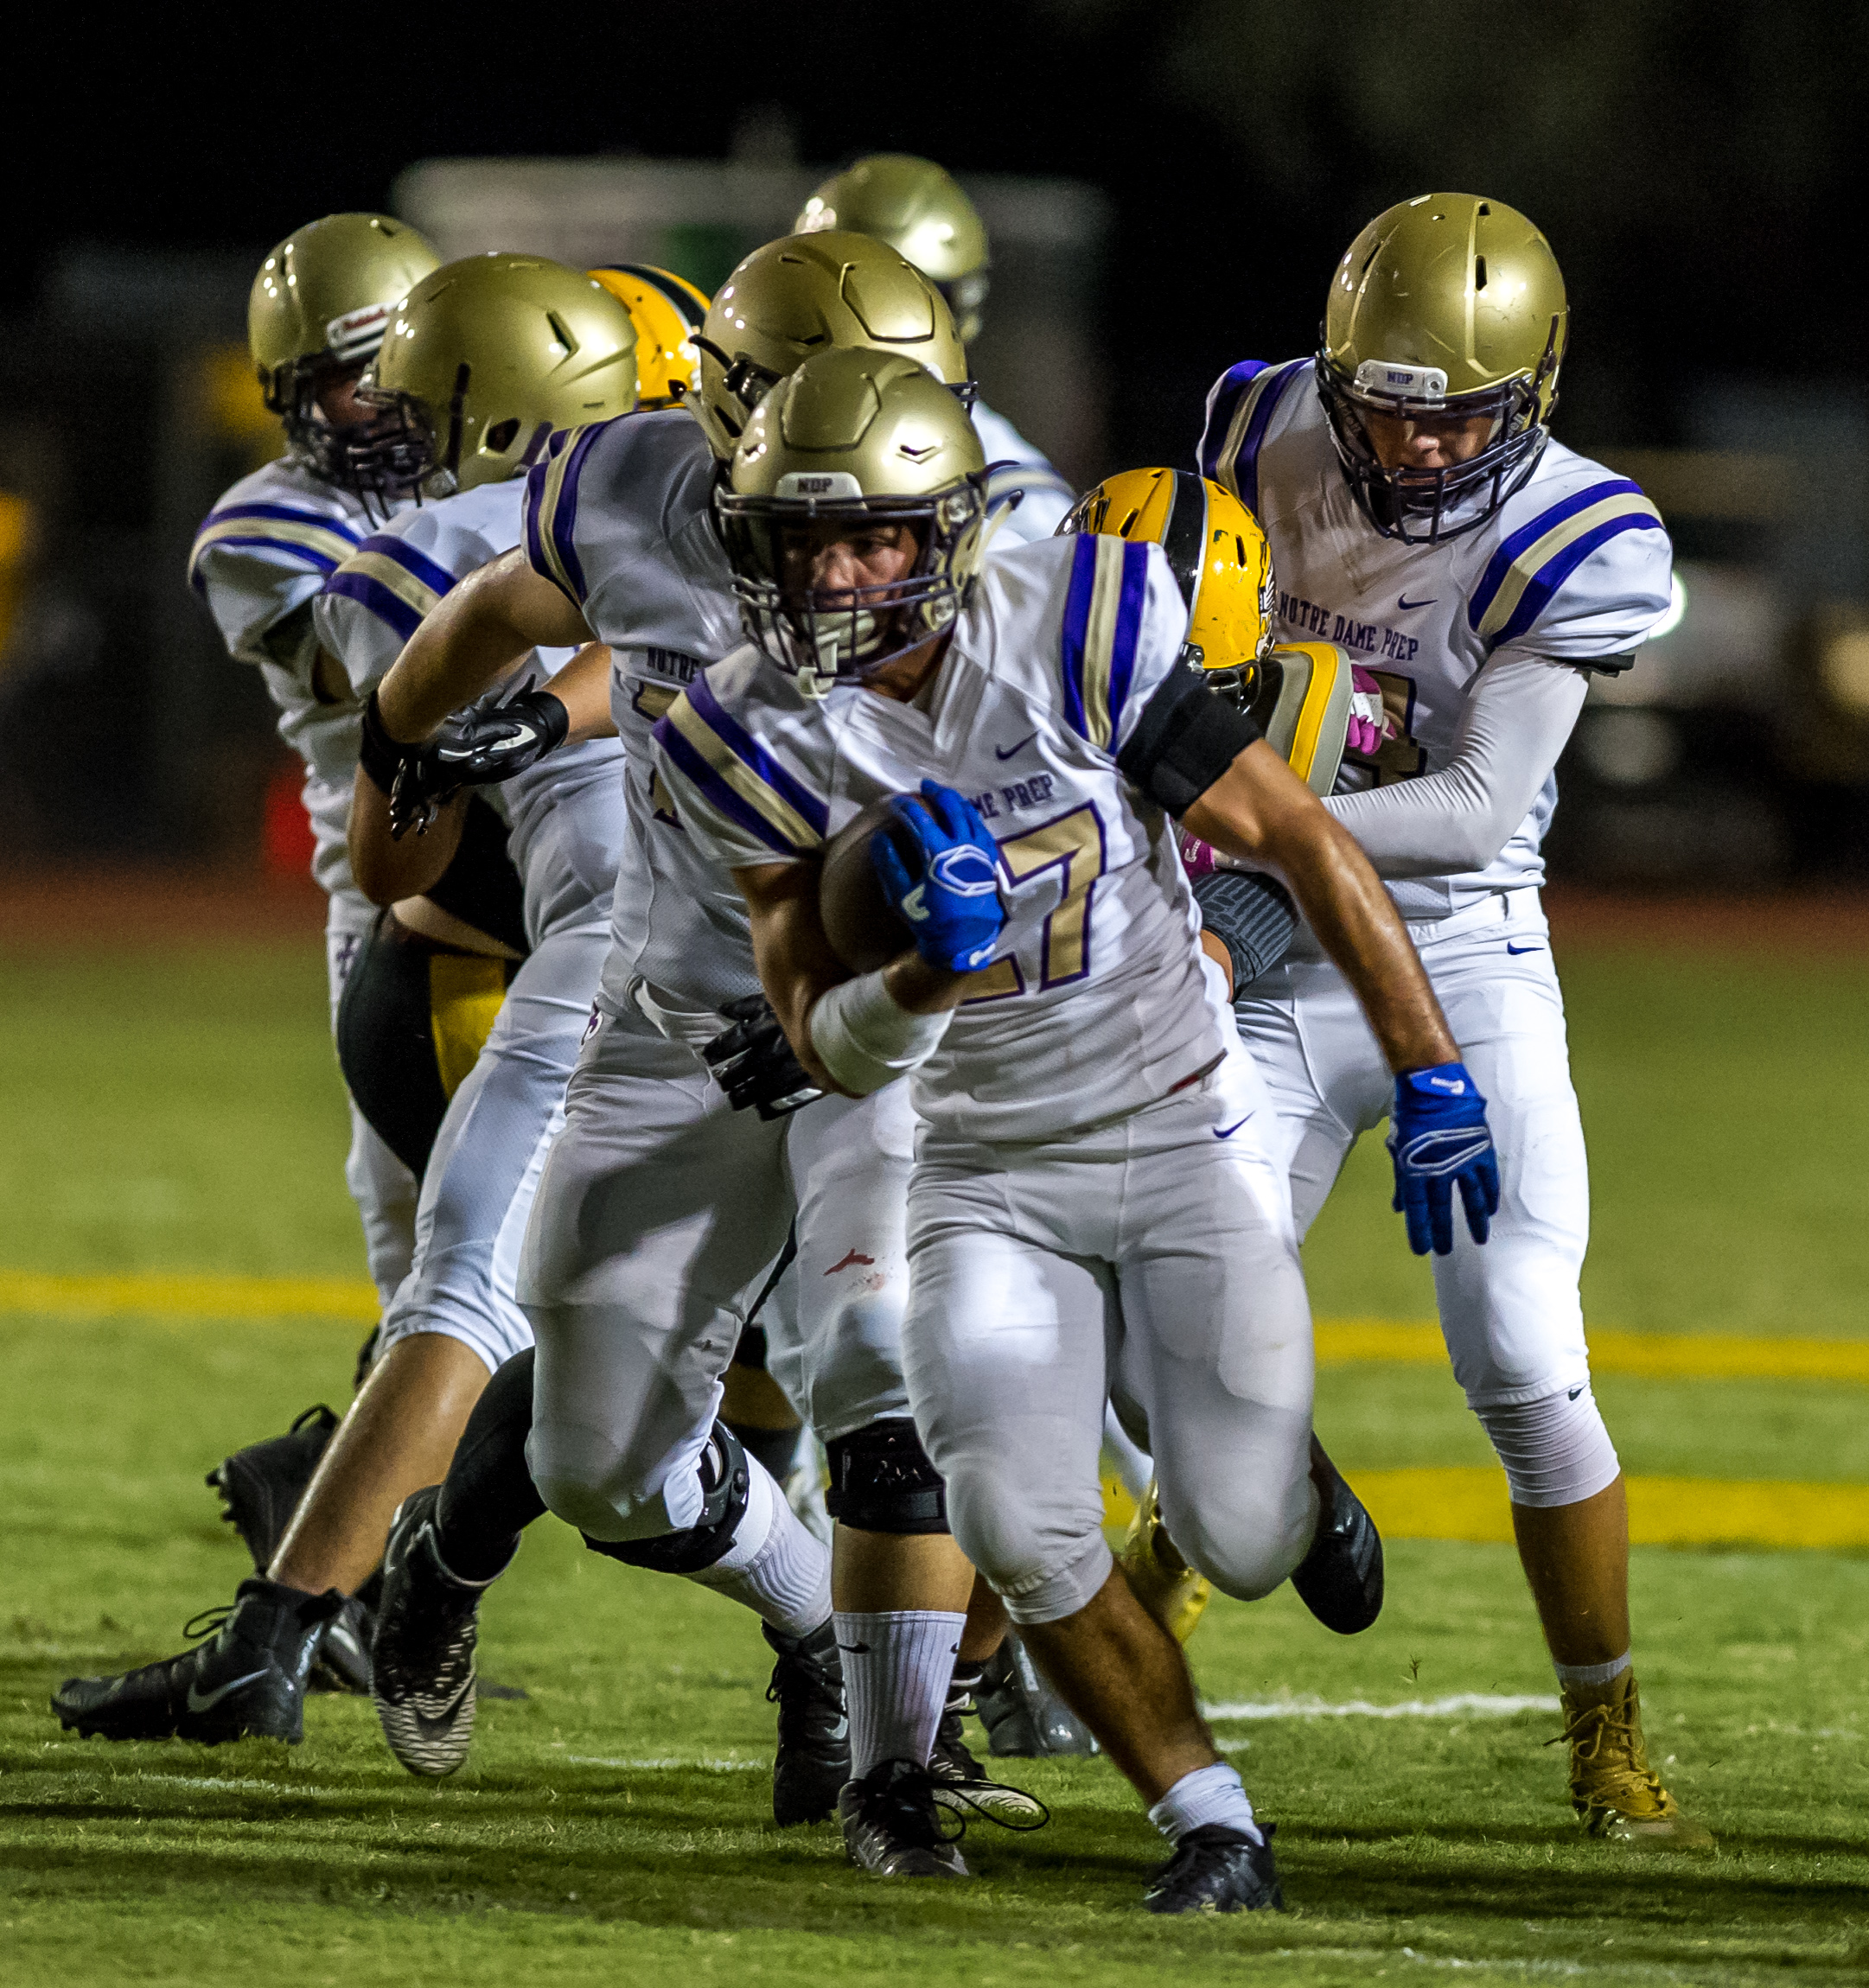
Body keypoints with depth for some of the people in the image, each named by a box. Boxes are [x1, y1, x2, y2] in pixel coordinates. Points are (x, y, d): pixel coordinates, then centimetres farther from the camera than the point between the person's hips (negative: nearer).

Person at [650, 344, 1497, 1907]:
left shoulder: (1074, 638, -19)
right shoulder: (758, 741, -11)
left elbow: (1302, 843, -10)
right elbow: (828, 1051, -10)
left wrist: (1431, 1073, -10)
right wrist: (927, 973, -32)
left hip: (1184, 1132, -2)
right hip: (991, 1173, 2)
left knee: (1240, 1548, -7)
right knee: (1023, 1538, -17)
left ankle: (1270, 1467, 31)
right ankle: (1214, 1823, 1)